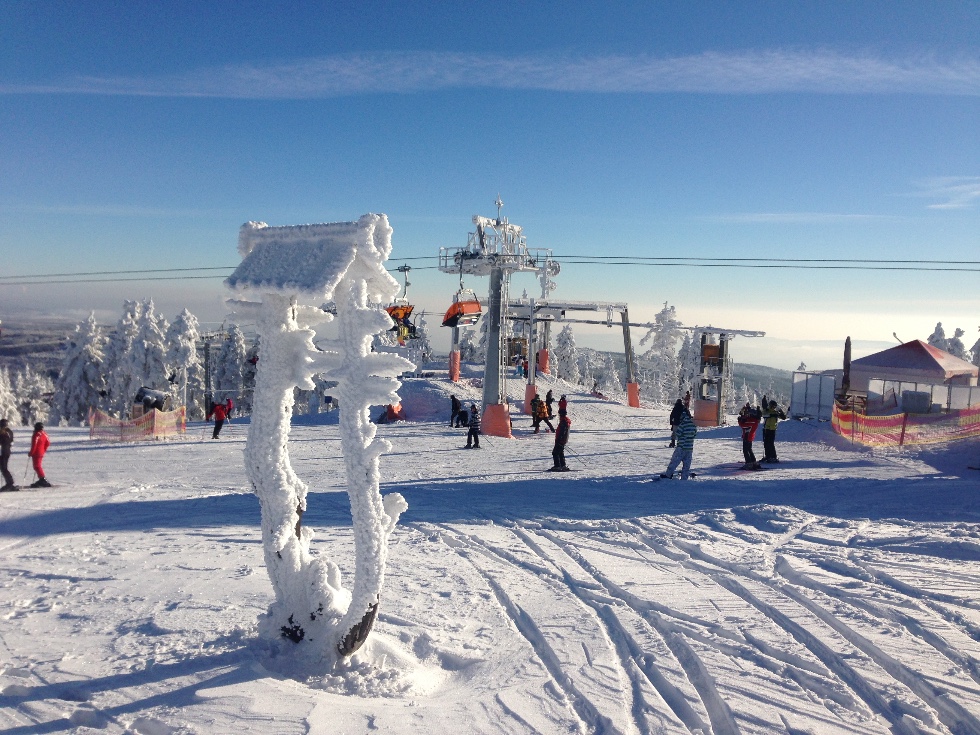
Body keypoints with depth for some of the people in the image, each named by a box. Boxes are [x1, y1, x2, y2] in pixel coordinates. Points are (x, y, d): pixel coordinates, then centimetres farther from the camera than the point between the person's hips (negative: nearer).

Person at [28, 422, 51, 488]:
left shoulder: (36, 435, -17)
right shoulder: (44, 435, 7)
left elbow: (34, 445, -20)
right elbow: (48, 443, 12)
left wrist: (31, 453, -10)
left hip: (36, 453, -8)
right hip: (41, 453, 8)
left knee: (37, 466, -6)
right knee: (38, 466, 17)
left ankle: (43, 479, -14)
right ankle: (42, 480, 18)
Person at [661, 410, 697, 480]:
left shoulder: (682, 424, -16)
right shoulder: (693, 425, 3)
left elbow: (678, 434, -12)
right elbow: (695, 433, 14)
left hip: (681, 447, -5)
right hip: (690, 447, 5)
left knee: (674, 461, 4)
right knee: (687, 464, 10)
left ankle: (668, 475, 9)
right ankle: (684, 478, 10)